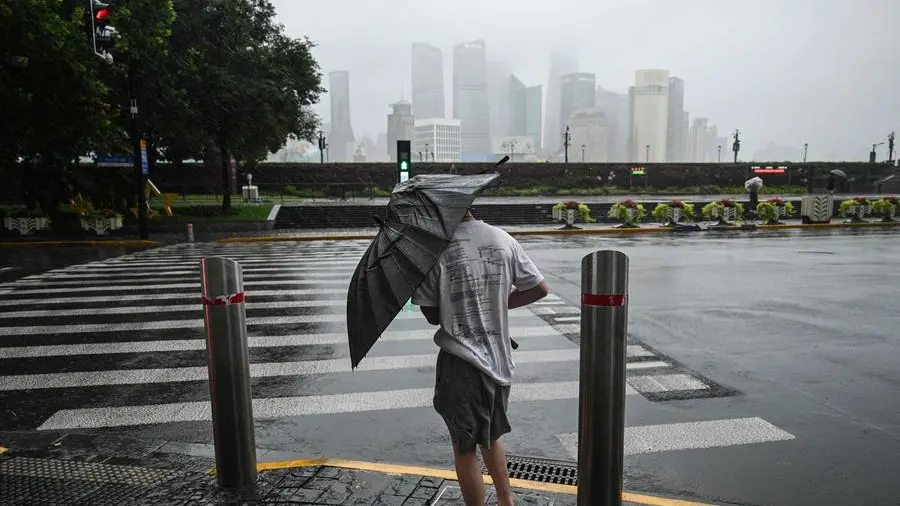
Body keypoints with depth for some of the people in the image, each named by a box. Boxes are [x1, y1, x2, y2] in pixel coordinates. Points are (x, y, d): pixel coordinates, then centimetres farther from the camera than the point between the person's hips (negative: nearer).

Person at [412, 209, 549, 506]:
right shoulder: (503, 240, -1)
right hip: (500, 359, 5)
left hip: (461, 361, -5)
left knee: (465, 448, 11)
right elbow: (540, 289, 5)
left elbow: (432, 315, -8)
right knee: (490, 436, 26)